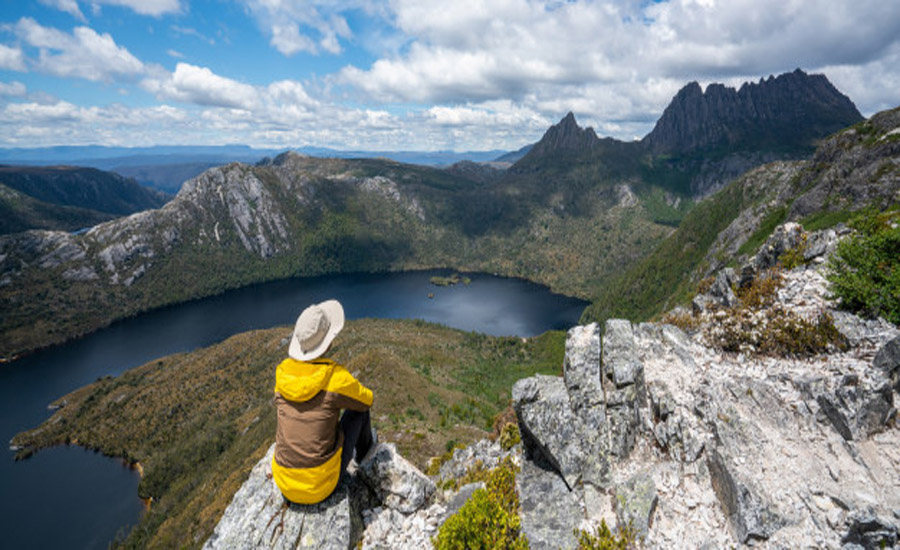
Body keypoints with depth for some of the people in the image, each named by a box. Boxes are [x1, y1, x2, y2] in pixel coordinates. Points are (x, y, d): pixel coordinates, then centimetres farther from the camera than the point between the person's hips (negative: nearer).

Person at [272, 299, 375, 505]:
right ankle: (364, 447, 44)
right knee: (358, 408, 13)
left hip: (285, 484, 5)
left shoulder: (282, 372, -6)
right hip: (321, 486, -4)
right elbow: (367, 400, 0)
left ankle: (347, 452, 52)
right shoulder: (337, 377, -21)